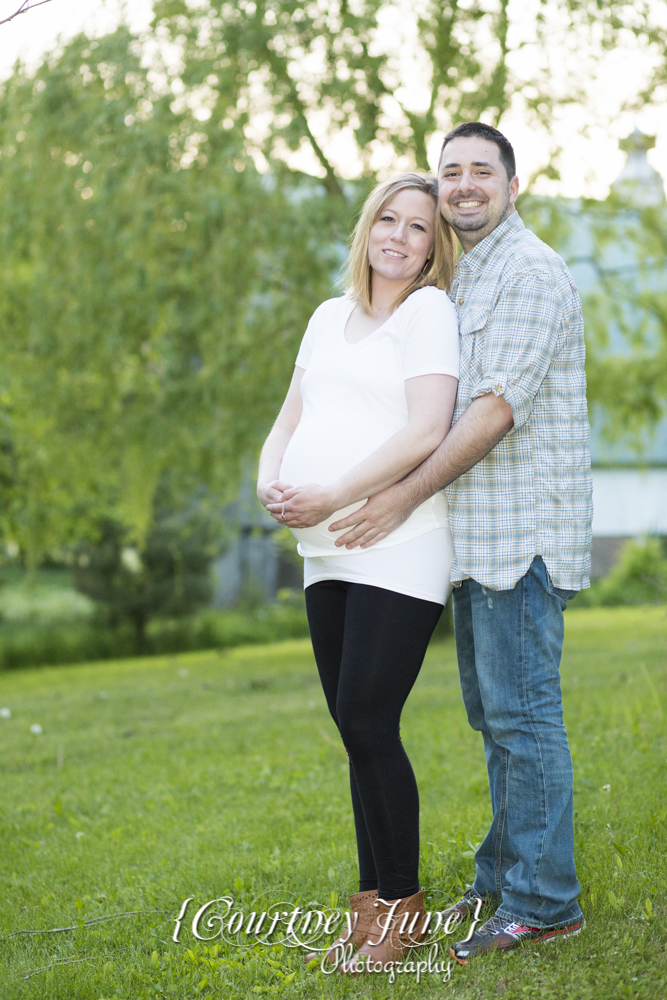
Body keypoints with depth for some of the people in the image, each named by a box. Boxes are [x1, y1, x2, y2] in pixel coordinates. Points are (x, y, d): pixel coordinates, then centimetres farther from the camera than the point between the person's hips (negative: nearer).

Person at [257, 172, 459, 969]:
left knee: (368, 724, -10)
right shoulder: (329, 317, 18)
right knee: (354, 727, 9)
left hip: (398, 551, -7)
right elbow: (290, 421, 19)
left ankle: (401, 905, 4)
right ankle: (372, 899, 18)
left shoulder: (429, 309, -3)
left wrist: (330, 499, -17)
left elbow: (426, 431, -15)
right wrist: (270, 484, -3)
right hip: (326, 555, 7)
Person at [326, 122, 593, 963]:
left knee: (522, 711, -8)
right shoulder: (460, 281, 20)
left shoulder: (529, 272, -10)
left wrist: (404, 497, -17)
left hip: (523, 529, -10)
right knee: (491, 710, 14)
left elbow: (498, 407, -18)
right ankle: (504, 877, 24)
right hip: (478, 535, 10)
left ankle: (542, 902, -2)